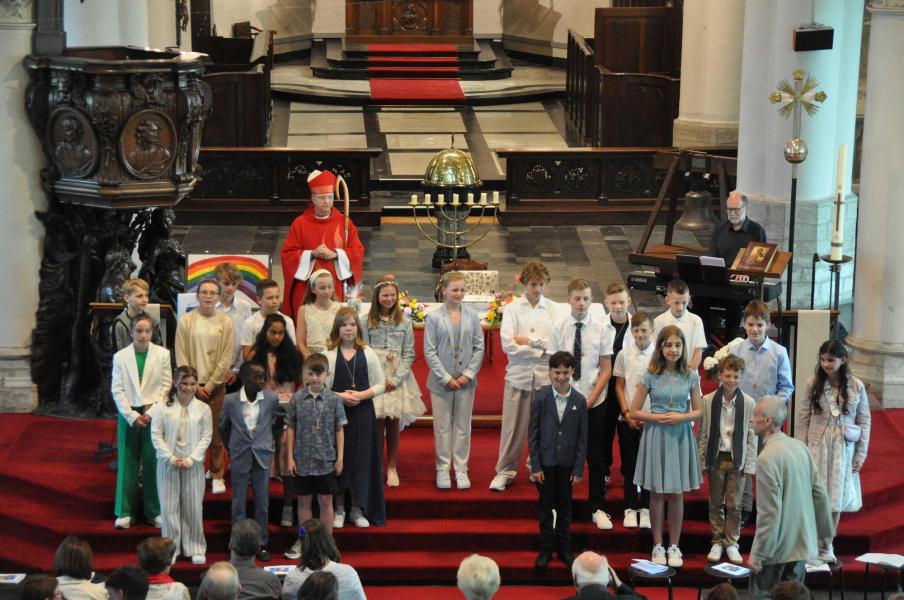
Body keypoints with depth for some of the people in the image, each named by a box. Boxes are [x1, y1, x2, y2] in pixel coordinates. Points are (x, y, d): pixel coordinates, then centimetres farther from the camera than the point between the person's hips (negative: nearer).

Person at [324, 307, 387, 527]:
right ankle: (339, 509, 14)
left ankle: (357, 510, 14)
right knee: (338, 458, 2)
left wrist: (361, 395, -10)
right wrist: (340, 396, -16)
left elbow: (380, 384, 5)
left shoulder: (368, 354, 5)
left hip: (363, 412, 1)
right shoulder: (328, 355, 0)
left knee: (362, 458, 3)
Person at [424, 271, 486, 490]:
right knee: (442, 427, 4)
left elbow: (479, 347, 3)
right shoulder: (434, 318, -3)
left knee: (463, 426, 7)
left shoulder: (472, 316, 3)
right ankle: (443, 470, 13)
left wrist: (468, 374, -7)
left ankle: (461, 470, 14)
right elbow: (429, 351, -5)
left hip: (466, 381, 2)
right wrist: (446, 378, -10)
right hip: (441, 381, -2)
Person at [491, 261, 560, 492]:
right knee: (513, 425, 1)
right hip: (518, 374, -1)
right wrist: (540, 350, -8)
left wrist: (529, 340, -8)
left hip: (545, 375, 1)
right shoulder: (512, 308, 2)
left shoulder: (553, 309, 5)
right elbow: (507, 344, -8)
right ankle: (505, 471, 11)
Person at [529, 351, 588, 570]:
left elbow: (582, 437, -1)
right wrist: (535, 466, -7)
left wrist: (579, 469, -4)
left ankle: (564, 548, 23)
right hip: (546, 461, -1)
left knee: (565, 507, 12)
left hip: (567, 463, 1)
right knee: (546, 507, 8)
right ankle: (546, 549, 19)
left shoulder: (579, 401, -4)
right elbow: (533, 433, -4)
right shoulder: (541, 397, -7)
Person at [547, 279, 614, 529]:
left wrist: (590, 400, -8)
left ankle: (597, 508, 20)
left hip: (594, 402, 0)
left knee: (595, 457, 8)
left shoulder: (601, 329, -2)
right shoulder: (558, 329, -2)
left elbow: (606, 370, 0)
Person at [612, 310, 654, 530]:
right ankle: (630, 509, 17)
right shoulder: (624, 354, 1)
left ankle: (645, 509, 15)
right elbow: (619, 386, 6)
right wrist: (626, 413, -4)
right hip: (628, 419, 1)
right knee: (629, 465, 7)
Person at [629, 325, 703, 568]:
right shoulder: (651, 376, -4)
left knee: (676, 493, 5)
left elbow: (698, 411, 6)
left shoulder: (690, 376, 1)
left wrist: (682, 417, -13)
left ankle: (674, 547, 16)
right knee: (656, 493, 5)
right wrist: (659, 417, -14)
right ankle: (657, 546, 16)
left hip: (680, 436, 1)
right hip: (656, 436, -1)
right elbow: (634, 411, -2)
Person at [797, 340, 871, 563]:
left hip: (843, 449, 1)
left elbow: (864, 421, 3)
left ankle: (827, 545, 22)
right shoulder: (813, 383, -5)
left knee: (836, 498, 9)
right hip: (817, 446, -1)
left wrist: (861, 454, 1)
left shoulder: (856, 386, -3)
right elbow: (803, 418, -1)